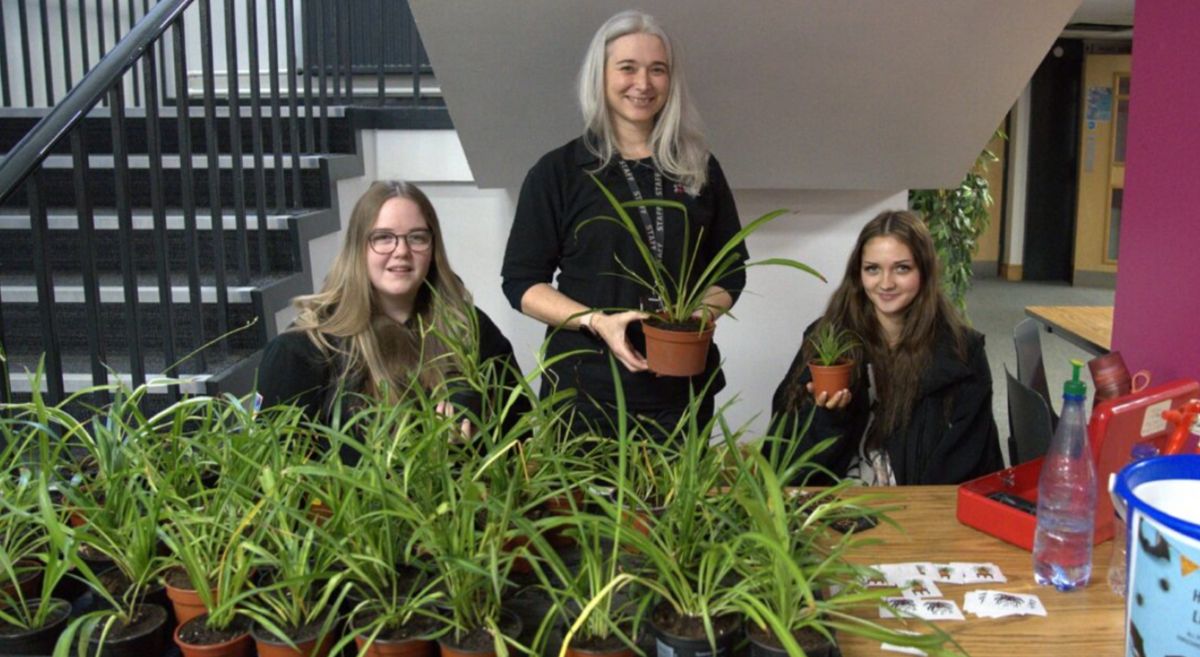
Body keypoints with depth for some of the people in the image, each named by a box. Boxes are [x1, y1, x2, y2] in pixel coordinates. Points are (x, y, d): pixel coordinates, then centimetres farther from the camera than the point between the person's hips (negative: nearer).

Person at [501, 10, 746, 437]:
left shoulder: (699, 168, 8)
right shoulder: (558, 171, -1)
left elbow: (730, 271, 12)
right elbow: (522, 281, -2)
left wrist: (702, 312, -10)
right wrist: (597, 321, -18)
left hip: (683, 389, 3)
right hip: (586, 390, -2)